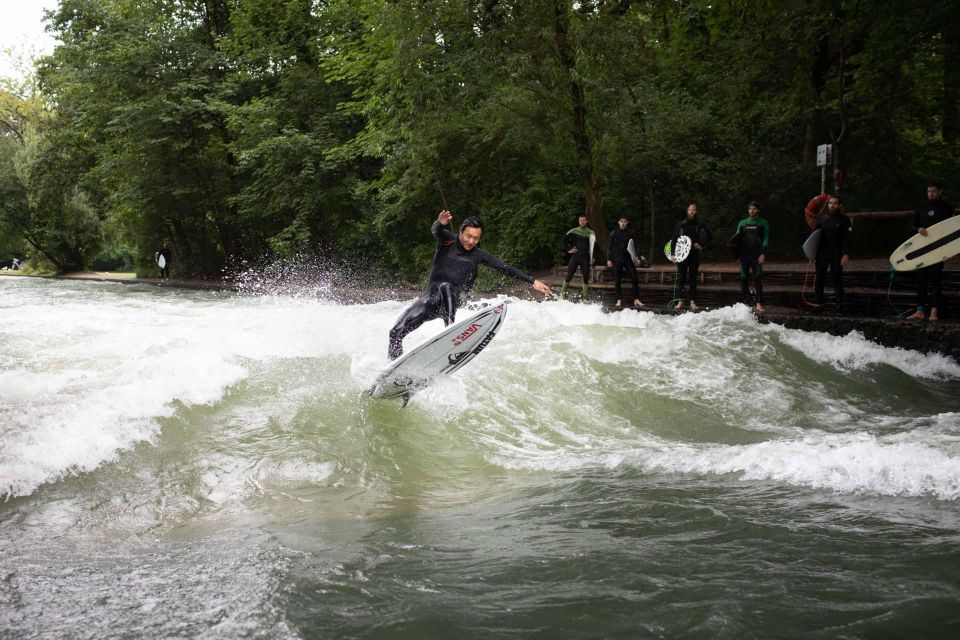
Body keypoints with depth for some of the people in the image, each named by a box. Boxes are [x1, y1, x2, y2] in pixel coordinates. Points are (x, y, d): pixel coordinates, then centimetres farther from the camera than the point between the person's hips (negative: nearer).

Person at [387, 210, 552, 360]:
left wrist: (532, 281, 2)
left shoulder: (478, 255, 6)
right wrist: (440, 223, -44)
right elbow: (435, 231, -18)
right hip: (430, 296, 1)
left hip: (450, 299, -1)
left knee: (446, 287, -38)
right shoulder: (448, 241, 3)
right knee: (396, 333, -11)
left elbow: (505, 268, 7)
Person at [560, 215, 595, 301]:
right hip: (575, 257, 0)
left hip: (585, 258, 1)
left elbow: (593, 246, 5)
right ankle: (562, 293, 6)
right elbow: (564, 239, 13)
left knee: (586, 278, 1)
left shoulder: (590, 233, 4)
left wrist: (592, 258, -3)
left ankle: (585, 298, 5)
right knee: (569, 276, -4)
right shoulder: (574, 231, 4)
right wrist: (569, 249, 6)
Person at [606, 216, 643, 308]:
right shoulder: (614, 233, 3)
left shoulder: (631, 233, 4)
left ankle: (636, 300, -6)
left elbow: (636, 245, 6)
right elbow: (609, 247, 5)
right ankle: (619, 300, 8)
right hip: (617, 259, 0)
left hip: (628, 258, 0)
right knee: (617, 280, 1)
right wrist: (609, 259, -2)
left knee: (634, 278, -9)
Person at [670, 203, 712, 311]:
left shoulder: (699, 225, 4)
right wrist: (672, 253, -5)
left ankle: (693, 302, 5)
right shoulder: (681, 224, 3)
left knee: (693, 278, 3)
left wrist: (702, 246, 1)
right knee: (681, 277, -1)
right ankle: (680, 301, 4)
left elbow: (709, 237, 13)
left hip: (695, 254, 0)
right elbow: (674, 239, 2)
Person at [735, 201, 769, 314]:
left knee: (758, 278, -9)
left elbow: (766, 239, 2)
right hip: (744, 254, 3)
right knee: (744, 279, 0)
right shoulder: (742, 223, 16)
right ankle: (746, 303, 4)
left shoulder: (763, 223, 9)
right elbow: (738, 238, 14)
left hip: (757, 255, -3)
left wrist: (763, 254, -10)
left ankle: (759, 304, -11)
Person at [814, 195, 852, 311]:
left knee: (837, 279, -1)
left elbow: (847, 238, -4)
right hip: (821, 253, 3)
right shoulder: (822, 219, 10)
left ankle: (839, 303, 3)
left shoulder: (844, 220, 1)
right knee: (820, 278, 2)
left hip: (837, 254, -3)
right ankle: (819, 303, 7)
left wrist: (846, 254, -14)